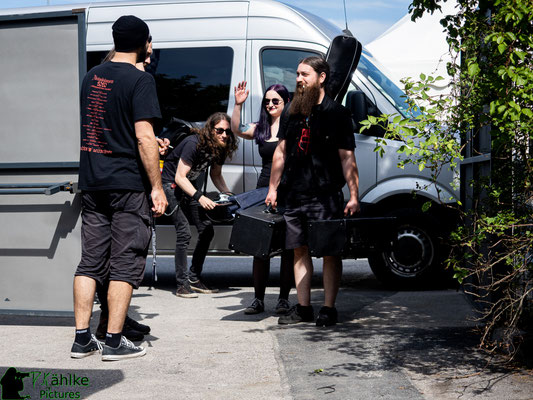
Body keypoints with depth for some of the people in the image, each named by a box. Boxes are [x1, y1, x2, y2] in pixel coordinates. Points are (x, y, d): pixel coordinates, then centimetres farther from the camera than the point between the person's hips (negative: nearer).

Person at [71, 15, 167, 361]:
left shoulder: (92, 76, 13)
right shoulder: (140, 80, -10)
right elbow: (144, 138, -17)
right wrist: (157, 186, -12)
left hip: (92, 184, 7)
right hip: (128, 184, -7)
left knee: (90, 262, 11)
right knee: (125, 264, 1)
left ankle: (82, 339, 12)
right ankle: (114, 342, 2)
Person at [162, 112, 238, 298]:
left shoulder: (220, 148, -5)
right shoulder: (194, 144, -28)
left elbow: (216, 175, 11)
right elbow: (179, 177, -29)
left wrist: (229, 195, -5)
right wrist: (199, 197, -40)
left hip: (190, 186, 8)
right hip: (171, 184, -8)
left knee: (207, 230, 2)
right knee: (184, 232, -19)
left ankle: (194, 278, 12)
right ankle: (182, 284, -16)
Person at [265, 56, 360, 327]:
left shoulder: (336, 114, -2)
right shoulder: (291, 113, 13)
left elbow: (347, 158, -5)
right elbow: (281, 152, 18)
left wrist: (354, 196, -12)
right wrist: (273, 188, 15)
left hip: (326, 195, -5)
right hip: (295, 194, 5)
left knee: (330, 251, -2)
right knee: (299, 249, 8)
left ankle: (328, 309, 4)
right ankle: (303, 307, 15)